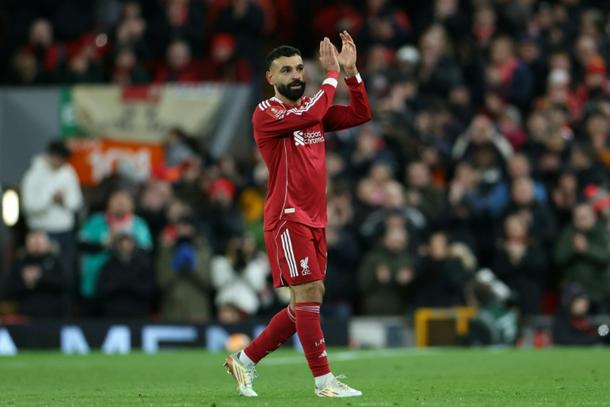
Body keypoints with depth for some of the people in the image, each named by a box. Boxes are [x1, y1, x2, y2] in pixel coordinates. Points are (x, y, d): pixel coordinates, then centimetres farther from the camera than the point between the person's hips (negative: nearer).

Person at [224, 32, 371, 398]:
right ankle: (324, 381, -7)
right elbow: (309, 116, -25)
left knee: (308, 301, 8)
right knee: (308, 295, -11)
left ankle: (245, 360, 19)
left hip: (315, 220, 8)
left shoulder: (312, 107, 13)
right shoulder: (266, 113, -9)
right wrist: (332, 73, -16)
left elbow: (361, 115, 8)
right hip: (288, 219, -8)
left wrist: (351, 70, -1)